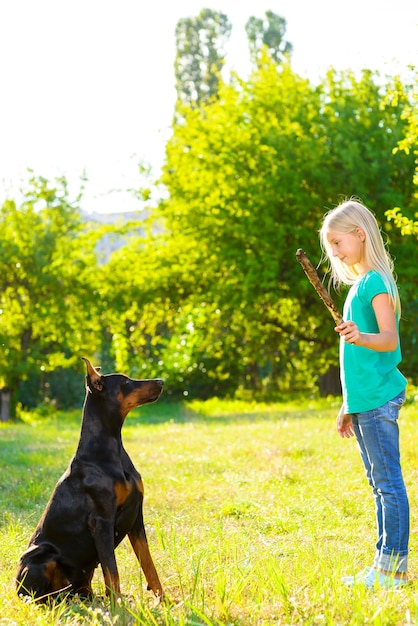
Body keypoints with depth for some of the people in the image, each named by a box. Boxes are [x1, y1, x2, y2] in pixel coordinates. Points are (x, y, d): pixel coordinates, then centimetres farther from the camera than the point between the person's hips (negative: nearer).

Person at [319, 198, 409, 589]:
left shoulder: (376, 282, -10)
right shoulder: (358, 284, 19)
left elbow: (389, 340, -20)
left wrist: (360, 337, -40)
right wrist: (348, 407, 24)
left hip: (380, 397, -10)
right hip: (363, 401, 10)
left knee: (388, 482, -7)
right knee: (379, 484, 12)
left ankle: (393, 567, -4)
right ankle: (385, 565, 17)